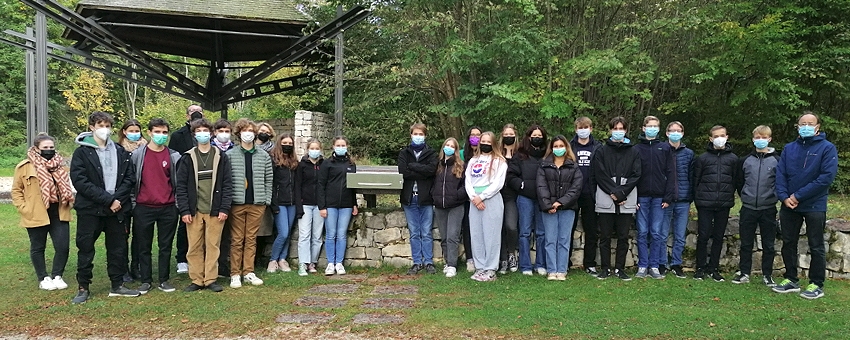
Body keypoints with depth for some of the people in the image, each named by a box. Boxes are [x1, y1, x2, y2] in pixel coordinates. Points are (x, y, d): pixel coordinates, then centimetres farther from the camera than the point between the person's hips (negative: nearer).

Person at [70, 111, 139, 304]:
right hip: (89, 209, -3)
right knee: (85, 249, 3)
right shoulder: (82, 152, -2)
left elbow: (130, 178, 5)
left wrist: (117, 199, -11)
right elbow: (80, 181, -12)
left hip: (117, 208, 3)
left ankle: (117, 286, 20)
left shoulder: (120, 152, 9)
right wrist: (107, 199, -17)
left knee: (118, 248, 9)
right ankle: (83, 288, 15)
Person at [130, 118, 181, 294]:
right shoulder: (137, 155, 2)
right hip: (143, 208, 0)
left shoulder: (174, 156, 4)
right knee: (144, 246, 7)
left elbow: (179, 181, 6)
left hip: (168, 208, 0)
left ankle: (163, 280, 16)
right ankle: (146, 281, 18)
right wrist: (132, 204, 2)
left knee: (166, 246, 7)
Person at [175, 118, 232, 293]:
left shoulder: (221, 157, 5)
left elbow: (227, 184, 2)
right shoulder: (187, 158, 5)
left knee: (213, 245, 3)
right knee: (194, 247, 4)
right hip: (194, 210, 1)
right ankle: (196, 280, 13)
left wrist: (224, 208, -6)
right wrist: (184, 210, -6)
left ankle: (210, 279, 11)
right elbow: (181, 186, 3)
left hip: (215, 211, 0)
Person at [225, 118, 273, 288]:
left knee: (251, 239, 8)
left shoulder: (264, 156, 7)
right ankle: (235, 274, 10)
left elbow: (268, 180, 9)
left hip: (257, 204, 2)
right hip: (237, 203, -2)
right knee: (237, 240, 4)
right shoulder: (230, 155, 0)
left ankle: (248, 272, 16)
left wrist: (267, 200, 2)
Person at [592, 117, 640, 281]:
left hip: (626, 202, 1)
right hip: (606, 201, -1)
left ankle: (620, 268, 14)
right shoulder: (601, 152, 6)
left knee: (623, 237, 5)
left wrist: (621, 193, -10)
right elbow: (600, 175, -3)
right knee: (605, 237, 4)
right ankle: (605, 268, 12)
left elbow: (636, 175, 1)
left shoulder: (634, 152, 9)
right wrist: (614, 193, -12)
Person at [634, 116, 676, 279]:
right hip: (641, 197, 0)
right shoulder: (636, 149, 6)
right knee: (642, 232, 3)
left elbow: (671, 173, 3)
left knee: (656, 233, 3)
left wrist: (668, 197, -5)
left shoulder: (665, 148, 7)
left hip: (659, 197, 0)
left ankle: (654, 266, 10)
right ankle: (642, 266, 9)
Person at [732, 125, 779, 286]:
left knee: (768, 244, 7)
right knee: (746, 243, 7)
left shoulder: (776, 160, -1)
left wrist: (774, 197, 0)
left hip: (768, 209, -1)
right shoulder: (745, 160, 4)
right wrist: (745, 197, 7)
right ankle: (744, 273, 16)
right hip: (748, 208, 1)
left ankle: (767, 275, 17)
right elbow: (738, 182, 11)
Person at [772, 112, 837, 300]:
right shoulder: (789, 148, 7)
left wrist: (798, 195, -17)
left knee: (816, 247, 4)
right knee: (788, 244, 11)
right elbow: (780, 174, 2)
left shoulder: (827, 148, -6)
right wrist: (784, 197, -13)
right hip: (789, 205, 5)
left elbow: (827, 177, -15)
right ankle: (791, 280, 23)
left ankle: (816, 285, 13)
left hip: (815, 206, -4)